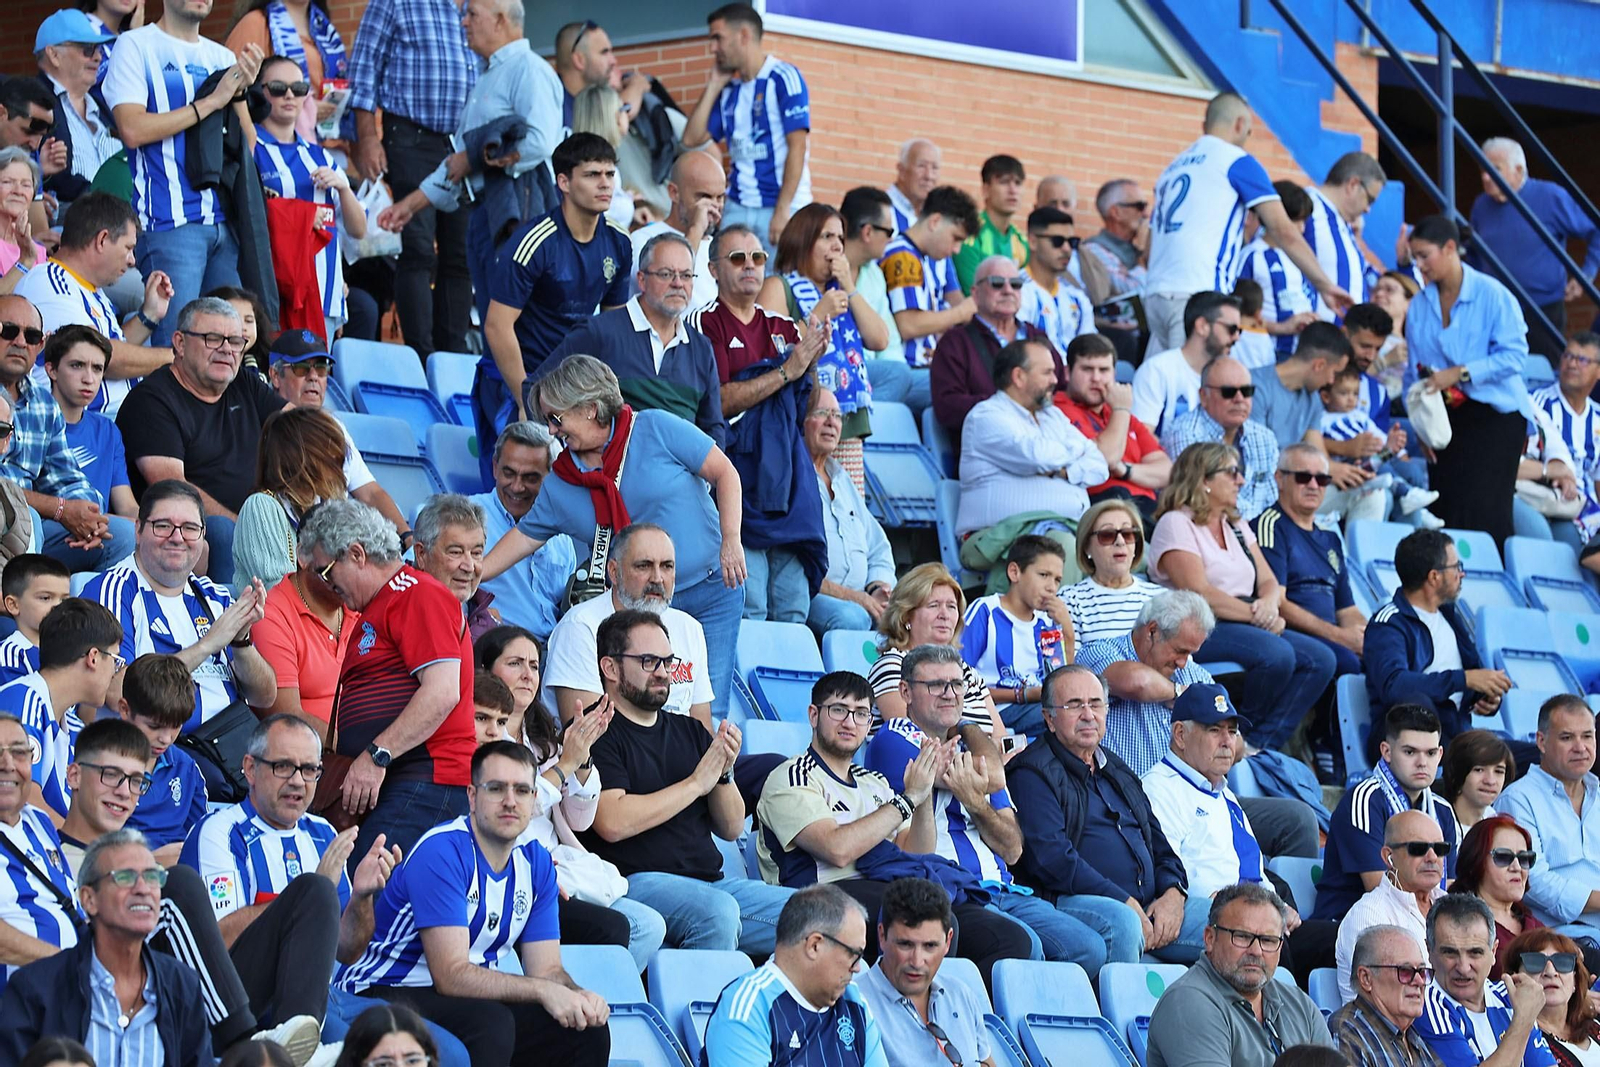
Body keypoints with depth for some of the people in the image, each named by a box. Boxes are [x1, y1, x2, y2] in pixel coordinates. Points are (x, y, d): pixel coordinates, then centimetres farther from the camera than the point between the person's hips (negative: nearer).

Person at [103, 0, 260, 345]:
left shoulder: (222, 57, 17)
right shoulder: (135, 46, 2)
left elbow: (247, 146, 14)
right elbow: (133, 129, -12)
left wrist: (239, 93, -3)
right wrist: (211, 101, -9)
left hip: (225, 219, 5)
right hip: (169, 222, -5)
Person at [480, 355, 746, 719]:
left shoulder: (656, 429, -6)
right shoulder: (560, 486, 6)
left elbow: (725, 473, -4)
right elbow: (523, 538, 14)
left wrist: (731, 540, -12)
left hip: (710, 593, -3)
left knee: (707, 712, -7)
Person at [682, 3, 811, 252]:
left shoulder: (784, 78, -5)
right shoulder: (730, 91, 14)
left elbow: (797, 146, -11)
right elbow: (692, 139, 12)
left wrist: (783, 210, -18)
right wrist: (714, 85, 10)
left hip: (781, 207, -6)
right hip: (737, 208, 6)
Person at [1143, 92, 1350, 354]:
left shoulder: (1173, 167, 23)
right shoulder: (1236, 161, 2)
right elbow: (1284, 231, -4)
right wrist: (1325, 284, -2)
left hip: (1155, 293, 7)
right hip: (1200, 292, -7)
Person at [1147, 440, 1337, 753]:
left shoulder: (1236, 527, 22)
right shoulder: (1176, 524, -4)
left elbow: (1269, 582, 14)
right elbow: (1199, 595, -15)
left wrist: (1269, 603, -11)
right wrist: (1256, 615, -17)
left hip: (1245, 625, 8)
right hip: (1199, 630, -8)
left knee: (1320, 659, -13)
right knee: (1276, 654, -33)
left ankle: (1265, 743, -15)